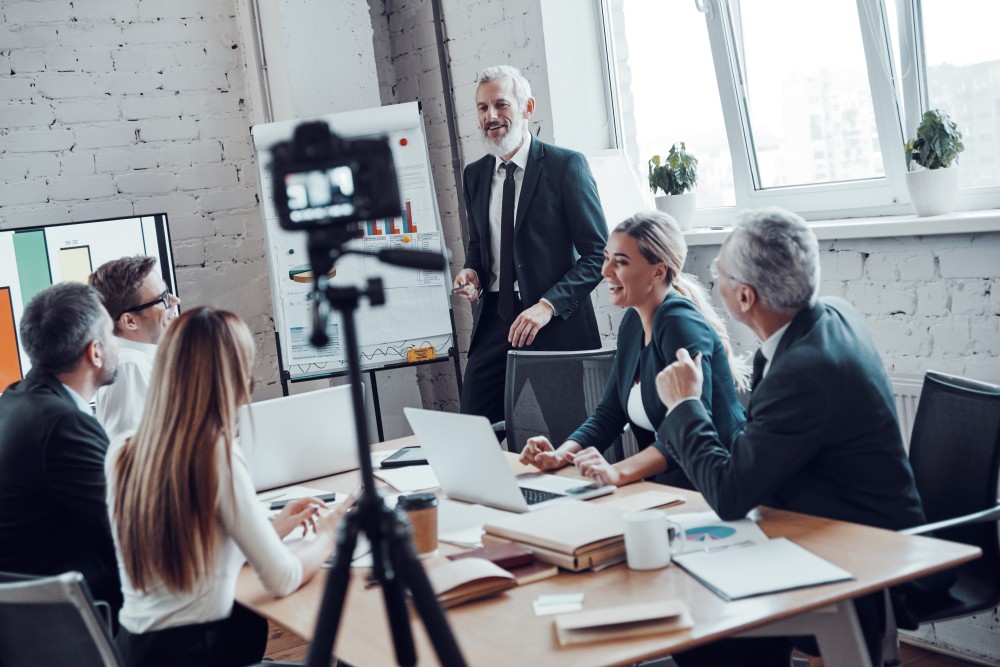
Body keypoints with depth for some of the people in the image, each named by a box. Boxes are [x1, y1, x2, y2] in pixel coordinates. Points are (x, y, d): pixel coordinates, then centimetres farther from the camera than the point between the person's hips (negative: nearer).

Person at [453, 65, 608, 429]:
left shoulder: (566, 165, -5)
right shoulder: (475, 174, 13)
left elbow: (598, 253, -8)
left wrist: (548, 305, -19)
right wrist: (472, 272, 2)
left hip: (556, 326, -5)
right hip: (493, 323, 5)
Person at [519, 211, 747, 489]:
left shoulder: (680, 324, -17)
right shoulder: (633, 322, 10)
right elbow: (609, 414, 10)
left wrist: (619, 471, -40)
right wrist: (560, 455, -8)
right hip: (662, 480, 8)